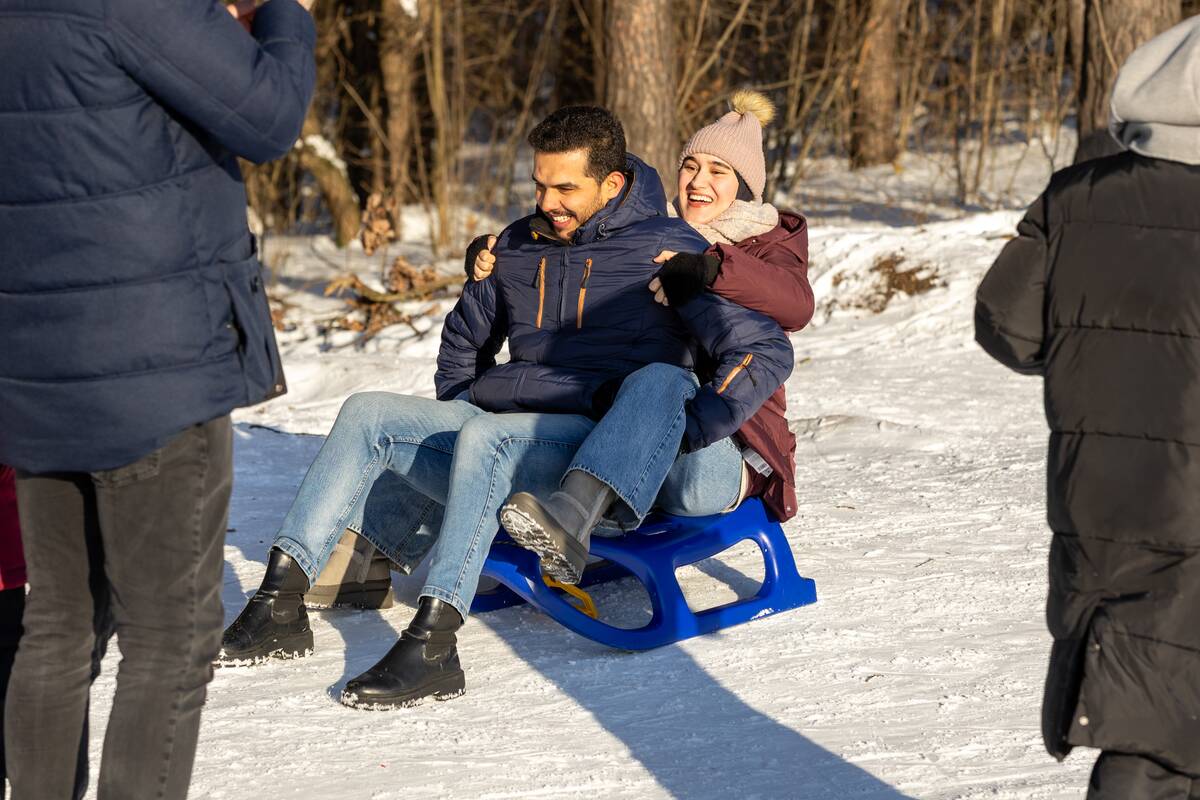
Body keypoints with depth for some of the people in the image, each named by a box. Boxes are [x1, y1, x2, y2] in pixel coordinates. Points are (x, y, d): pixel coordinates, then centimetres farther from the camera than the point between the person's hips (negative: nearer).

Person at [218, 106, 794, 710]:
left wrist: (689, 432, -17)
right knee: (366, 414, -9)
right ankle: (279, 602, -20)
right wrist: (453, 410, 20)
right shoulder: (517, 248, 18)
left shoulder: (665, 249, -2)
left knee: (485, 438, -35)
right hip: (496, 420, 7)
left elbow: (766, 349, -9)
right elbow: (464, 337, 36)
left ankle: (432, 645, -46)